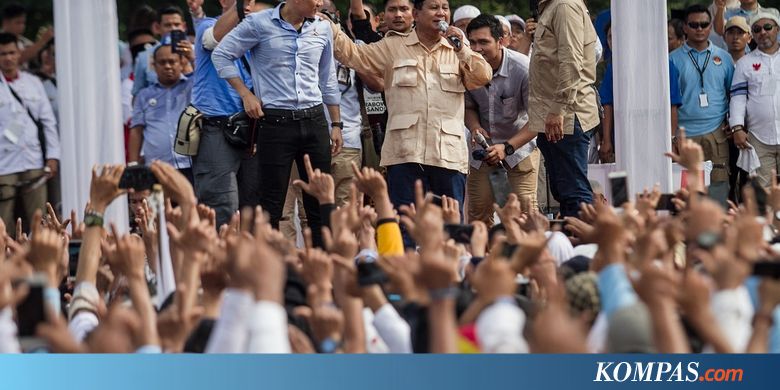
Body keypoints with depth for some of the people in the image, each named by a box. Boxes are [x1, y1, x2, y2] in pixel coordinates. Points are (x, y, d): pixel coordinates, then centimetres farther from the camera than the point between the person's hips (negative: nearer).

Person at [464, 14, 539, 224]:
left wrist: (507, 147, -30)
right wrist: (475, 127, -19)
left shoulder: (523, 69, -24)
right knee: (478, 214, -2)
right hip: (484, 147, 3)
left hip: (519, 145, -3)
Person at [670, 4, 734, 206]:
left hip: (716, 134, 1)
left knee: (718, 185, -2)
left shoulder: (723, 57, 12)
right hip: (684, 134, -1)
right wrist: (670, 134, -5)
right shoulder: (674, 59, 6)